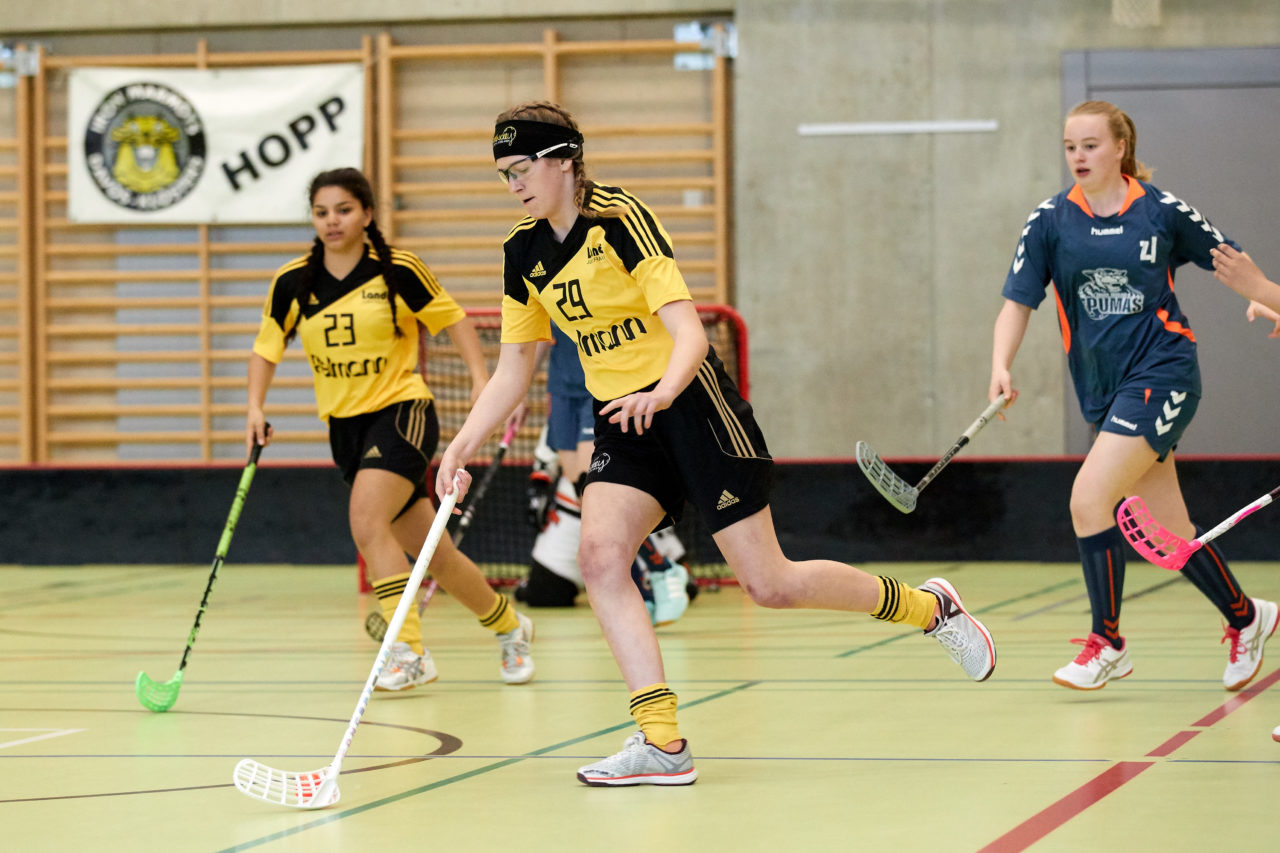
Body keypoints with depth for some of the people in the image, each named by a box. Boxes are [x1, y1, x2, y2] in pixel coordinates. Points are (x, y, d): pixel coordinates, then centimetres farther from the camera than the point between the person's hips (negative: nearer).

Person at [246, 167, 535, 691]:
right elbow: (267, 347, 9)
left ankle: (409, 650, -22)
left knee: (366, 520, -27)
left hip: (402, 412, -4)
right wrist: (256, 408, -5)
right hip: (344, 426, 4)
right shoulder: (293, 282, -1)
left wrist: (480, 376, -8)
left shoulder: (398, 271, -9)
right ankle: (508, 625, 31)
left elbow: (451, 318, 3)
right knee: (430, 551, 9)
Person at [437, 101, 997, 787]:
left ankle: (928, 606, 18)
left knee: (768, 584, -6)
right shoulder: (523, 251, 5)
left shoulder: (621, 218, -16)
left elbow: (688, 331, -22)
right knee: (599, 555, -19)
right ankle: (662, 743, -18)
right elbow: (513, 368, 12)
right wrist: (465, 443, 0)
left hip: (689, 404, -6)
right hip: (622, 422, 6)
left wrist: (662, 393, -42)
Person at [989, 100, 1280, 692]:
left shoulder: (1162, 211, -3)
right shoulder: (1050, 221, 2)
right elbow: (1017, 302, 0)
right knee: (1168, 531, 8)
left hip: (1161, 374, -4)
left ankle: (1108, 643, -5)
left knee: (1089, 497, -19)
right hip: (1103, 389, 4)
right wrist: (1001, 367, -15)